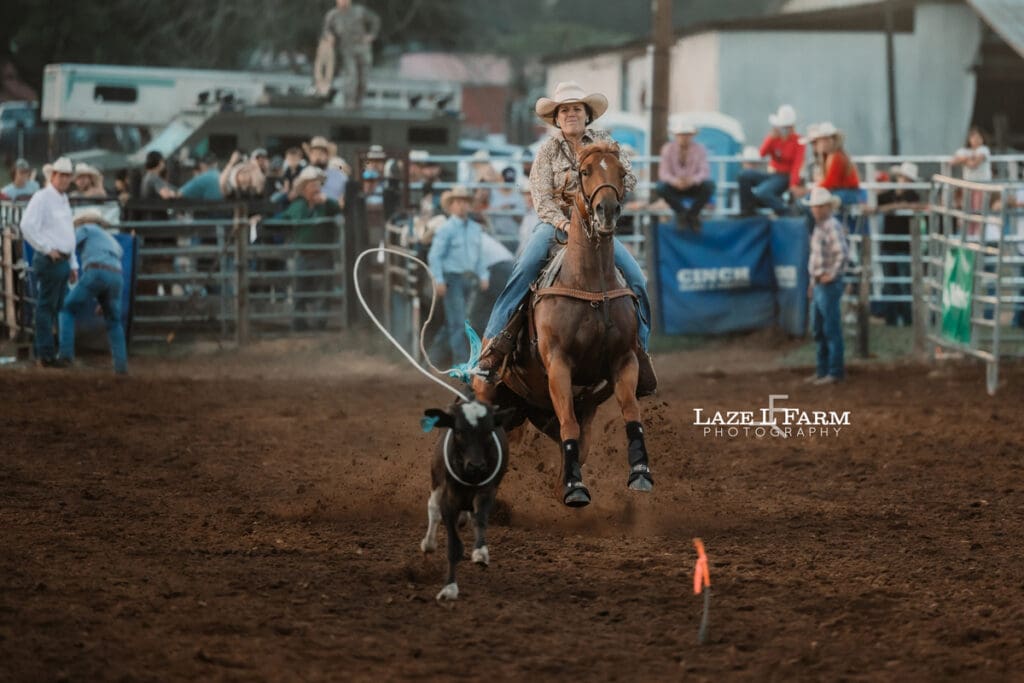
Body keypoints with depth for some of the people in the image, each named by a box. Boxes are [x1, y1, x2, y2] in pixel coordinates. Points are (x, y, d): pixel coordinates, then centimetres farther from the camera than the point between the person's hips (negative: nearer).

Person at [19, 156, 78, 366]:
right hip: (49, 261, -9)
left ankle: (45, 351, 15)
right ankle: (46, 354, -6)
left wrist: (73, 264, 22)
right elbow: (27, 227, -20)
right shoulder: (42, 198, -9)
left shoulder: (63, 200, 19)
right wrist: (48, 249, -17)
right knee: (46, 307, -6)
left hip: (63, 261, 9)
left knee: (55, 308, 10)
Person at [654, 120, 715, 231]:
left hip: (695, 188, 0)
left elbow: (705, 172, -16)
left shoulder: (699, 149, -8)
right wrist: (675, 181, -37)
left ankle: (693, 214, -7)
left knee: (709, 185, -31)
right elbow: (663, 173, -13)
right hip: (675, 187, 0)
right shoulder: (668, 148, -7)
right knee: (660, 188, -31)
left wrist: (693, 180, -40)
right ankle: (681, 212, -5)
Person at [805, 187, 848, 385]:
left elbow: (842, 252, -28)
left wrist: (832, 274, -23)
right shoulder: (819, 227, 15)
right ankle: (823, 370, 23)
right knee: (818, 330, 15)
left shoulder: (833, 226, -15)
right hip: (818, 285, 10)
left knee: (831, 330, -5)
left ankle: (835, 372, -1)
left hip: (829, 286, -10)